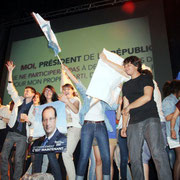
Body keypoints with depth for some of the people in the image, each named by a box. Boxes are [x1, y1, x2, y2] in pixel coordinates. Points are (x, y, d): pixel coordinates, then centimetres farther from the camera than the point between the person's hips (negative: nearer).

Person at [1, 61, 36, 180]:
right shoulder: (19, 100, 9)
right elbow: (11, 89, 5)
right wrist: (10, 71, 1)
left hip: (23, 135, -4)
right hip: (11, 132, 4)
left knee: (18, 160, 0)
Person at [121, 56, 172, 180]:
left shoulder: (146, 79, 9)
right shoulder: (126, 85, 23)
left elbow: (147, 97, -8)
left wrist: (129, 107, -1)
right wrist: (124, 126, 13)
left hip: (150, 119, -4)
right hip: (133, 123, 5)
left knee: (158, 152, -18)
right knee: (134, 158, 1)